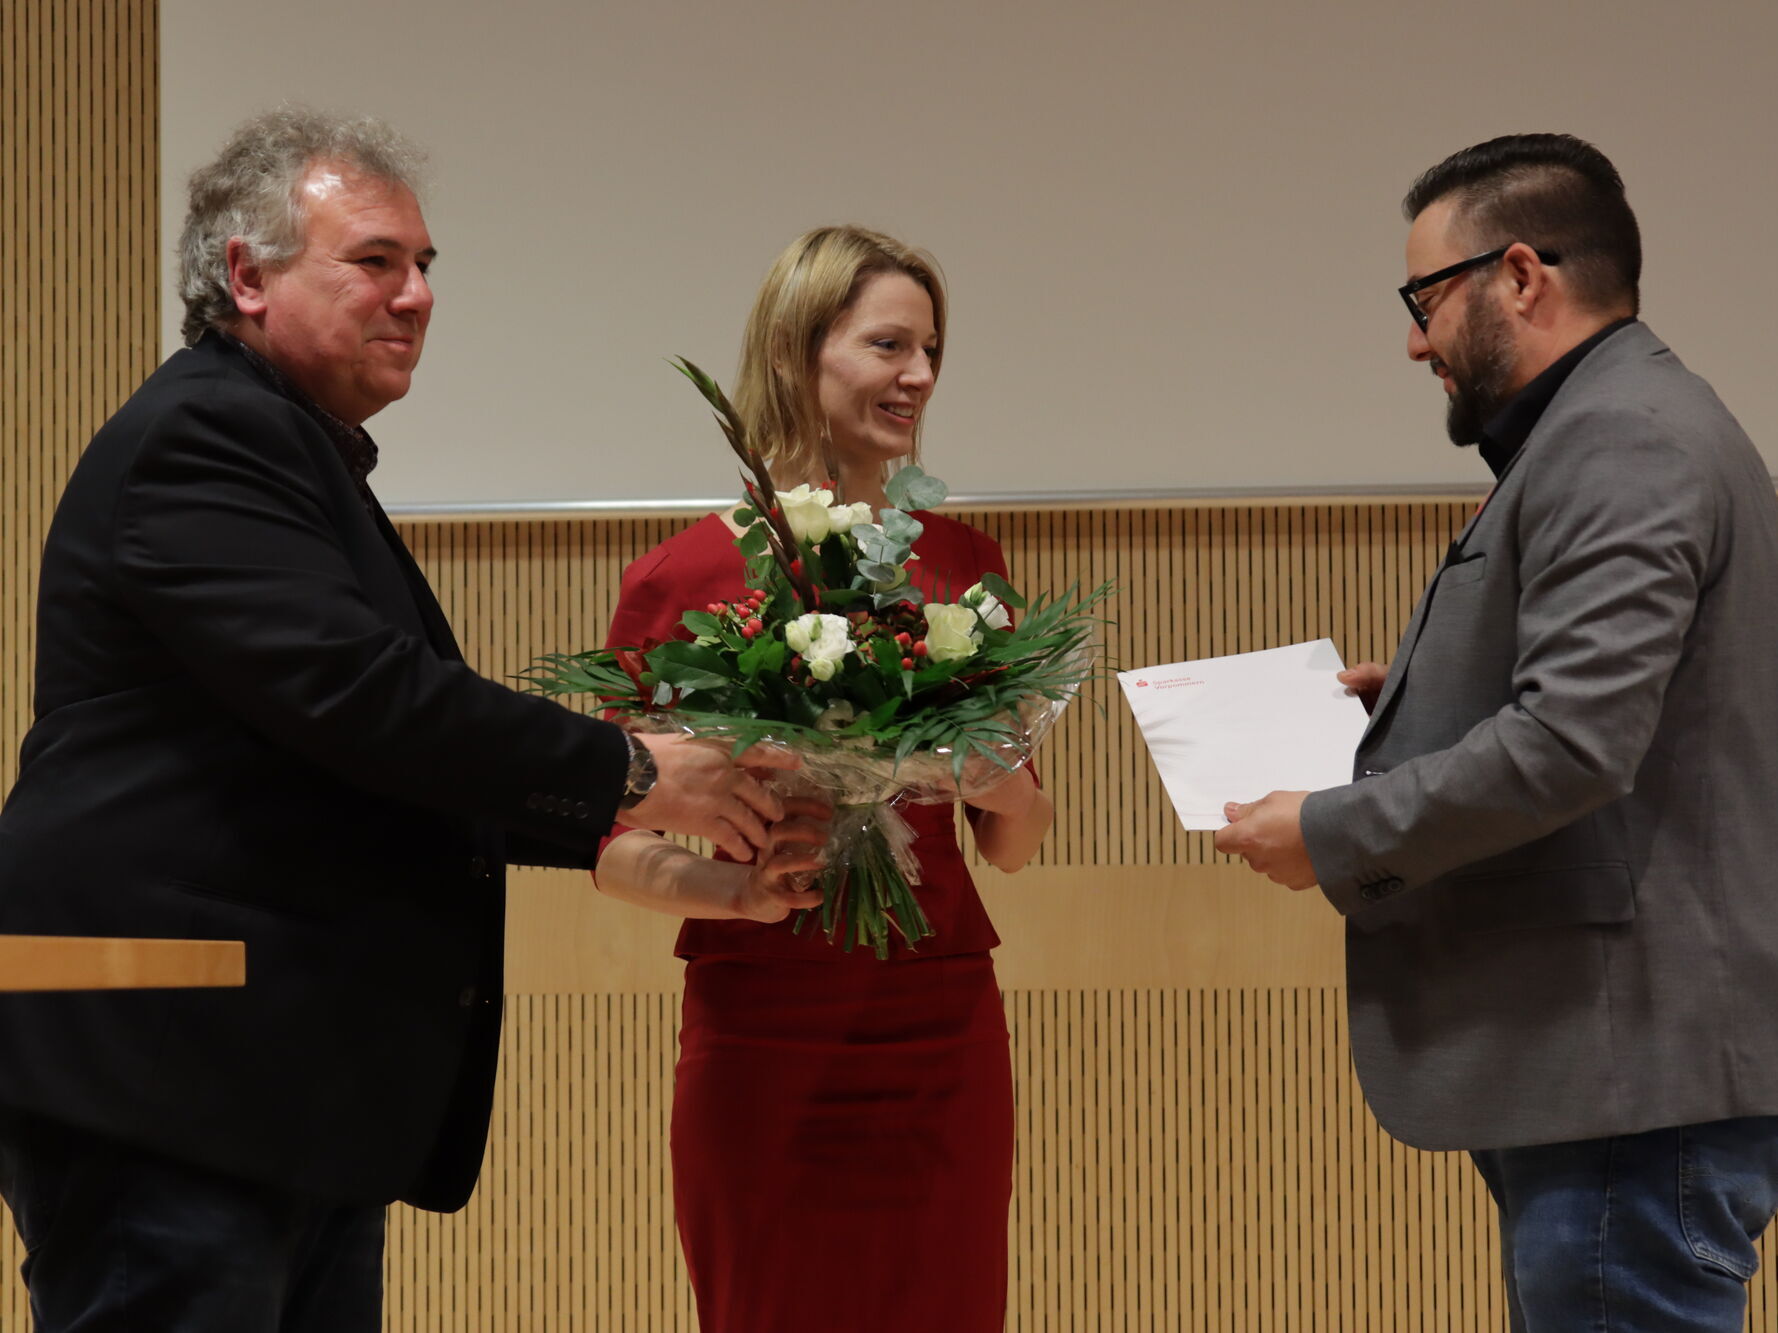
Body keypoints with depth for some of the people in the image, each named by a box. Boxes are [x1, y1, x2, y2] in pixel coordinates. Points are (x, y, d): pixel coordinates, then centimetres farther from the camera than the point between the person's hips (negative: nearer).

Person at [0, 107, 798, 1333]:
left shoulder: (289, 449, 23)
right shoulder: (204, 438, -11)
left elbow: (367, 768, 25)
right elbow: (353, 694, -21)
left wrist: (610, 827, 18)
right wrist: (625, 773, -12)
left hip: (300, 1093, 11)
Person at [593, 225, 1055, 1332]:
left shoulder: (961, 561, 8)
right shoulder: (687, 577, -3)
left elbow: (1014, 843, 14)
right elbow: (616, 844, -2)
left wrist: (1009, 788, -8)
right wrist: (738, 890, -20)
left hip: (943, 1036, 3)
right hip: (767, 1043, -3)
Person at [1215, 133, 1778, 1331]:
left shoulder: (1623, 446, -15)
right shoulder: (1619, 430, 20)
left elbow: (1572, 743, -24)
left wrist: (1333, 836, -14)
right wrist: (1408, 694, 16)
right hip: (1612, 1078, 11)